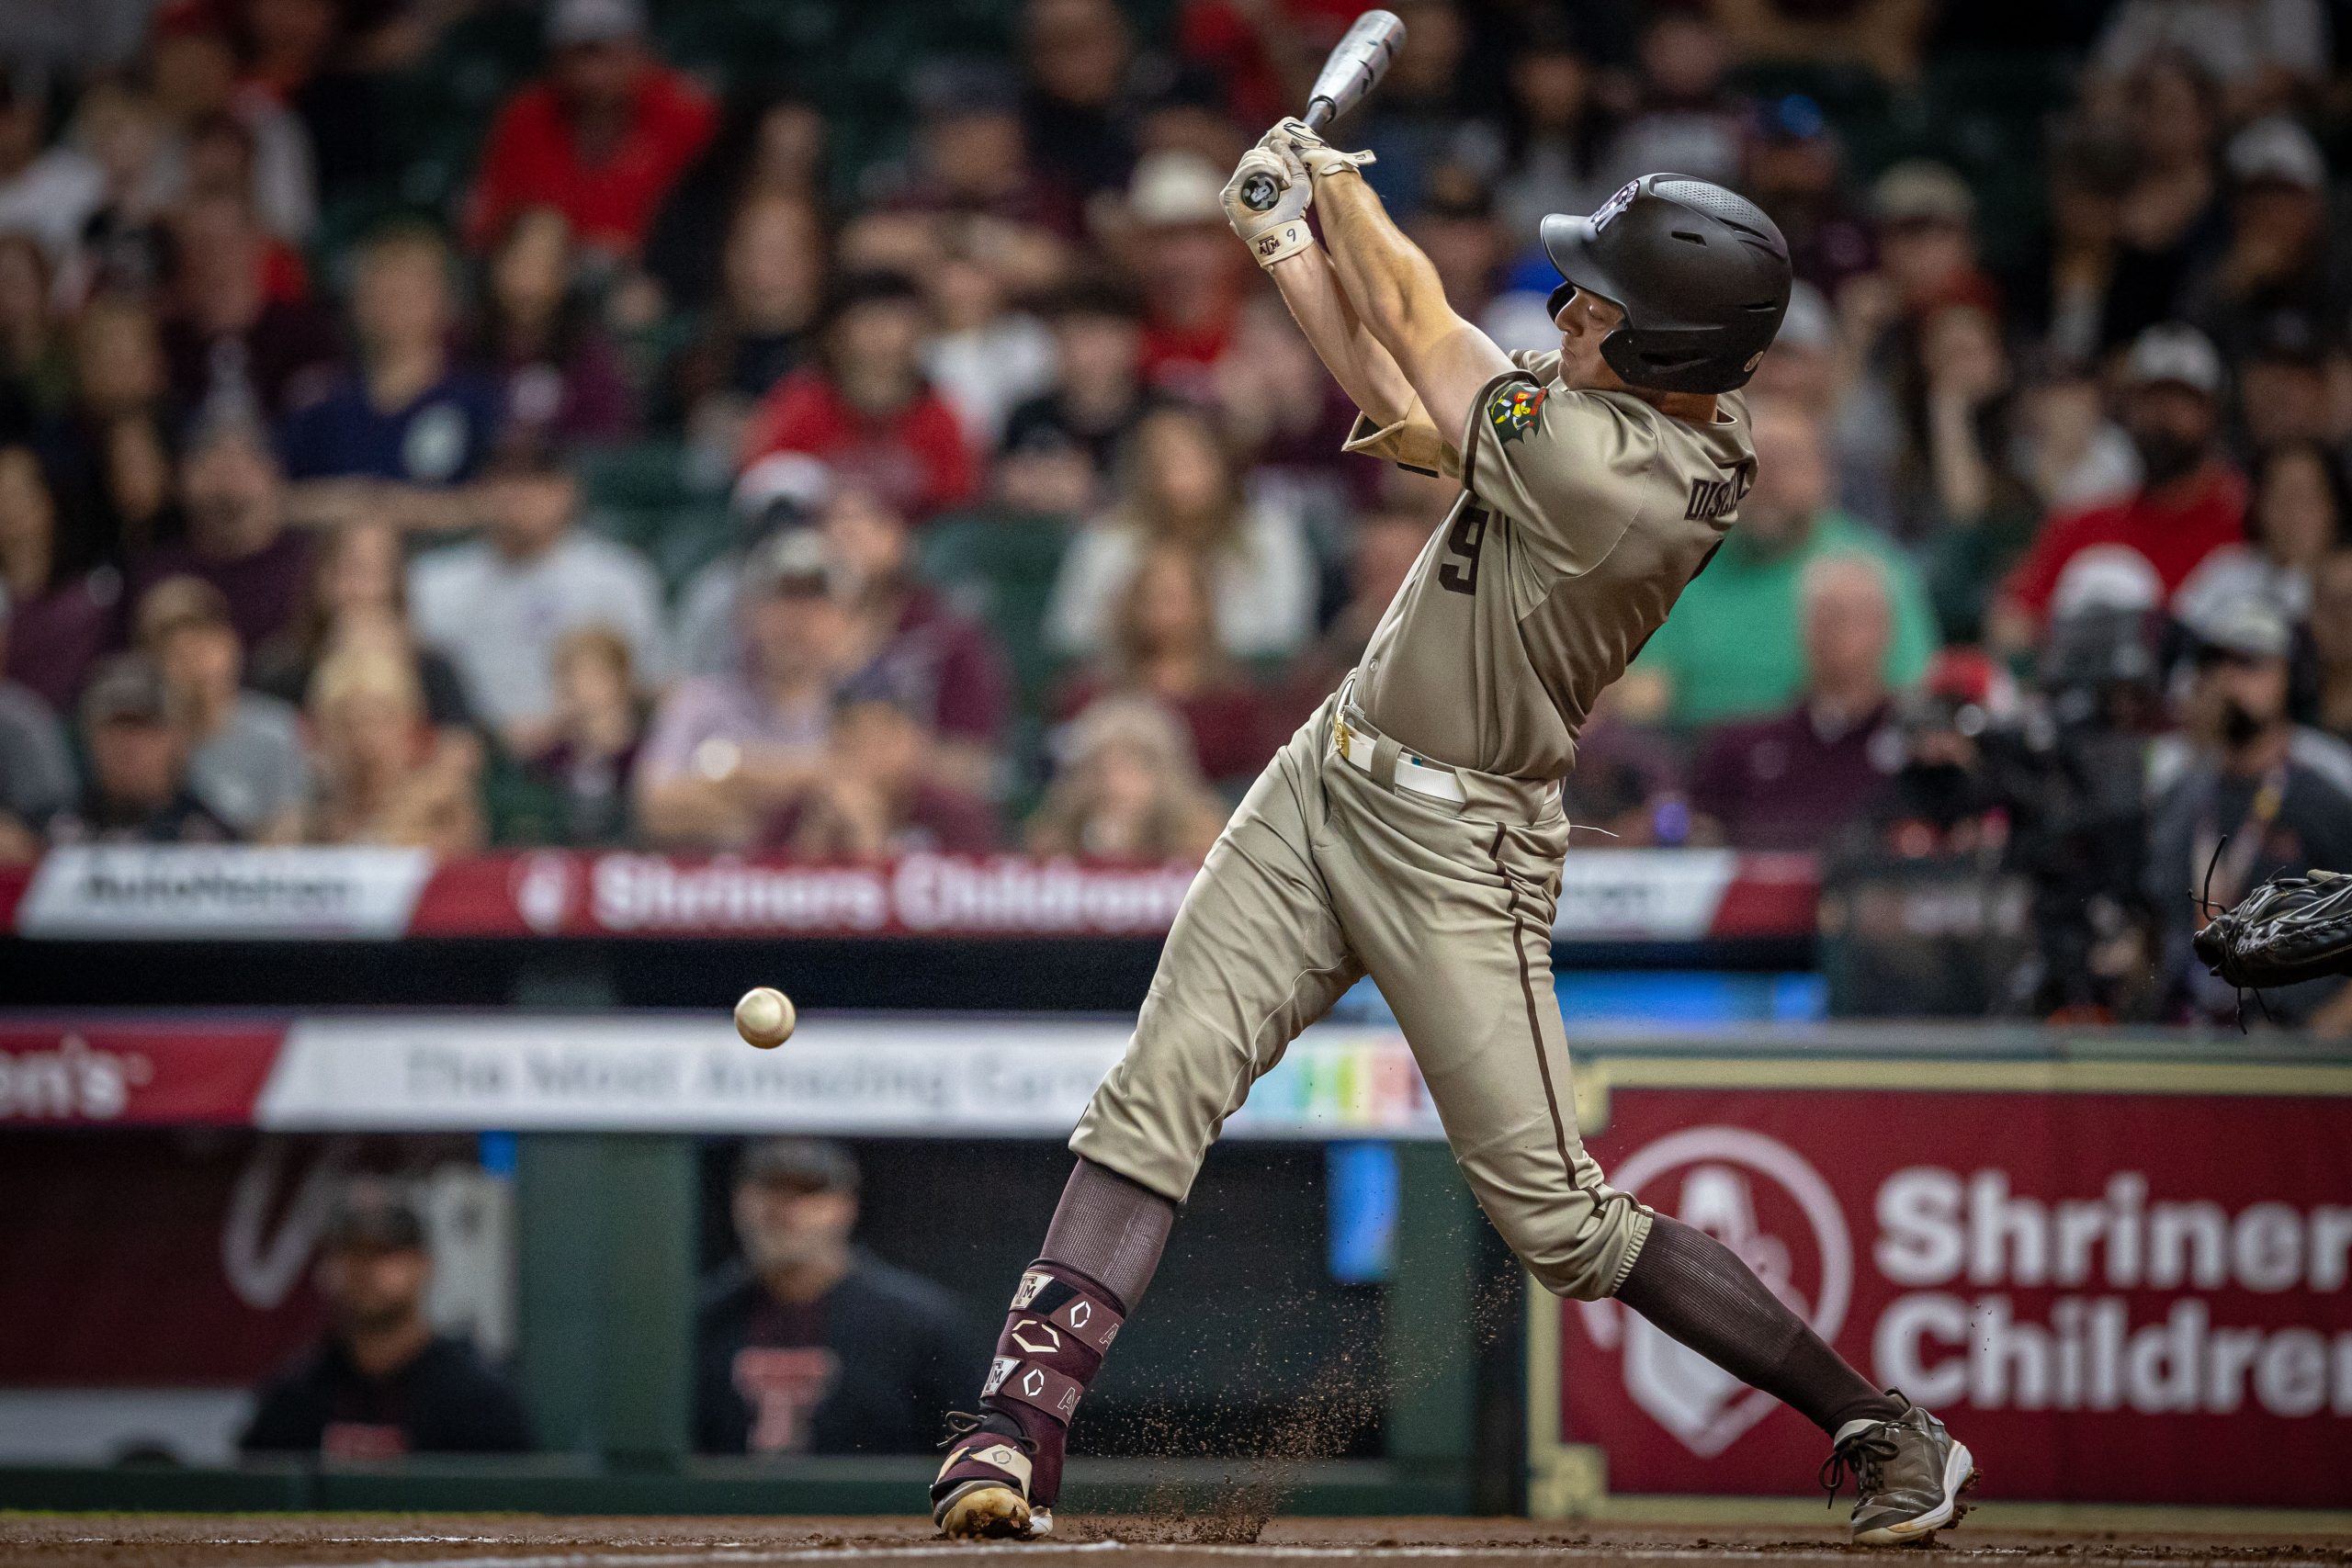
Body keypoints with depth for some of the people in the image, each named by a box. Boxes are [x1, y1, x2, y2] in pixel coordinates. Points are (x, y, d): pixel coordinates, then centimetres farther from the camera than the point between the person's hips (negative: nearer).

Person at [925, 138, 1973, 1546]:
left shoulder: (1615, 472, -29)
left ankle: (1886, 1432, 9)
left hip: (1455, 853, -9)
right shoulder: (1691, 413, -2)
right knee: (1156, 1098, -4)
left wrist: (1344, 186, 5)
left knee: (1561, 1219, -5)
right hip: (1328, 784, 9)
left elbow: (1419, 333, -12)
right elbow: (1417, 419, 12)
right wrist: (1294, 249, 10)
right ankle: (1020, 1430, -8)